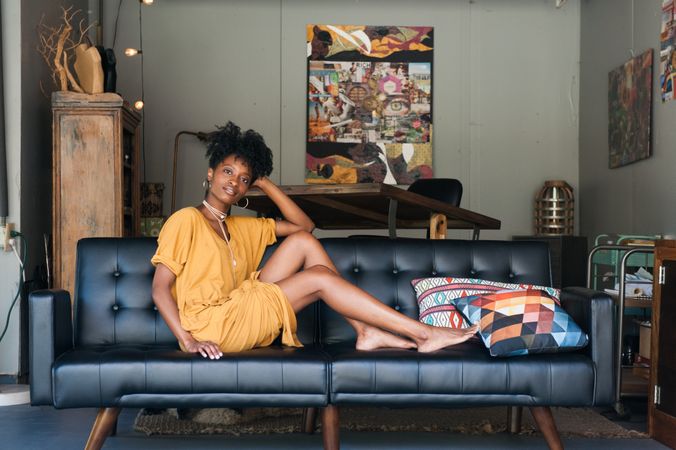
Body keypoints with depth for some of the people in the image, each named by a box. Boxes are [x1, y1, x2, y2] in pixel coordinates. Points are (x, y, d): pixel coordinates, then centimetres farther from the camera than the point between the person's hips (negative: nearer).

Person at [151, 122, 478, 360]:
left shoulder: (240, 228, 19)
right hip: (211, 326, -8)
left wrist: (264, 182, 13)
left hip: (239, 314, 8)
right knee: (320, 277, -15)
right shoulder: (186, 220, -3)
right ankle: (424, 334, -16)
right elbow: (160, 289, -10)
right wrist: (188, 340, -22)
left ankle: (366, 333, -8)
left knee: (303, 241, -2)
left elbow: (304, 225, 19)